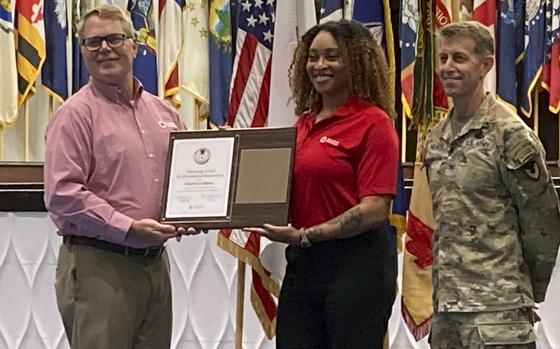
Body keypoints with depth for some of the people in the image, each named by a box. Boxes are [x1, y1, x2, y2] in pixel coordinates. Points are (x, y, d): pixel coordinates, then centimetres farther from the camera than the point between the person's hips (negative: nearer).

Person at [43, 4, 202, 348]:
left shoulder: (163, 112, 14)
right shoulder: (76, 114, -6)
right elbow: (62, 194, -16)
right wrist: (129, 228, -21)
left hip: (156, 261, 6)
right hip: (98, 265, -6)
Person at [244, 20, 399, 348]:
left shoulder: (373, 122, -9)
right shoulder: (305, 123, 10)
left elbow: (375, 210, -15)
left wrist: (305, 235, -18)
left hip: (356, 264, -7)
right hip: (302, 263, 7)